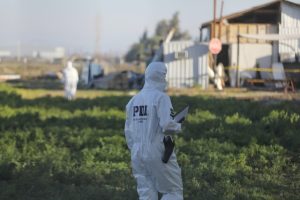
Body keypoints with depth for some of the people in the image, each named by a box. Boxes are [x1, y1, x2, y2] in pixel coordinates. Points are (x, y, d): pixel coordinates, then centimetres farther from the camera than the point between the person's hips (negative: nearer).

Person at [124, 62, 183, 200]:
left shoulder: (134, 99, 10)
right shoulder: (161, 97, -10)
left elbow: (128, 130, 13)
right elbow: (167, 125, -20)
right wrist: (178, 126, 1)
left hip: (138, 153, 6)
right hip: (158, 152, -6)